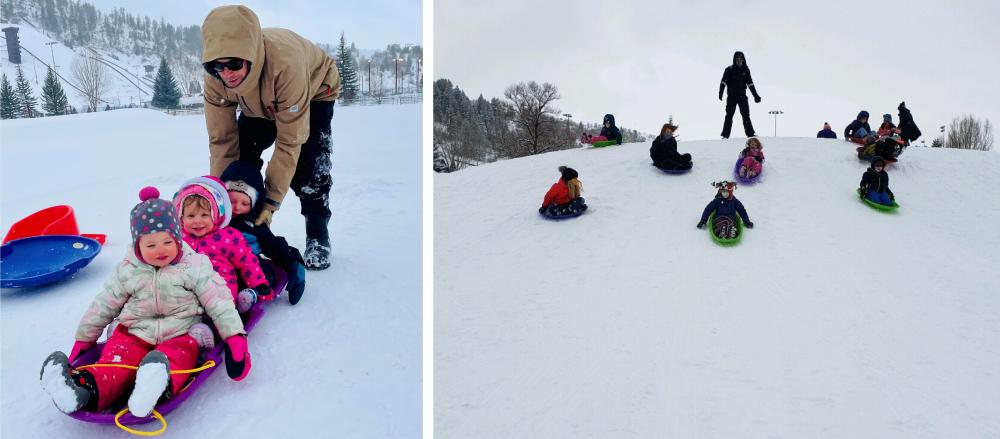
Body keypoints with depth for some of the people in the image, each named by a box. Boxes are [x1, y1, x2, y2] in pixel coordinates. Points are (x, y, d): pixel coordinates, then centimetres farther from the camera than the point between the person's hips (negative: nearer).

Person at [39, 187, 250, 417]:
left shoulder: (194, 267, -3)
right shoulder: (128, 271, 6)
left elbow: (219, 302, -4)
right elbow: (104, 304, 17)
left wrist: (235, 337, -13)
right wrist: (84, 339, 21)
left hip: (179, 335, -3)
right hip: (135, 333, 4)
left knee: (178, 355, -36)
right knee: (117, 359, -26)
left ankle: (159, 383, -66)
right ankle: (87, 388, -52)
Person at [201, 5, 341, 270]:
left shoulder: (285, 64, -46)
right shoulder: (215, 78, -31)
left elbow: (289, 142, -39)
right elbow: (221, 139, -22)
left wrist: (272, 199, -37)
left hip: (314, 91, -5)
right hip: (260, 104, 5)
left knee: (308, 162, -23)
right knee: (240, 152, -9)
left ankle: (317, 235, -4)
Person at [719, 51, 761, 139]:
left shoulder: (746, 70, 8)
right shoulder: (729, 70, -1)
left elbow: (750, 83, 13)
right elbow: (723, 82, -7)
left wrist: (755, 95, 14)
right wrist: (720, 93, -20)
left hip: (742, 96, 3)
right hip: (731, 96, -3)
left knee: (746, 115, 3)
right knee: (729, 115, -5)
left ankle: (750, 134, 7)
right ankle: (725, 135, -3)